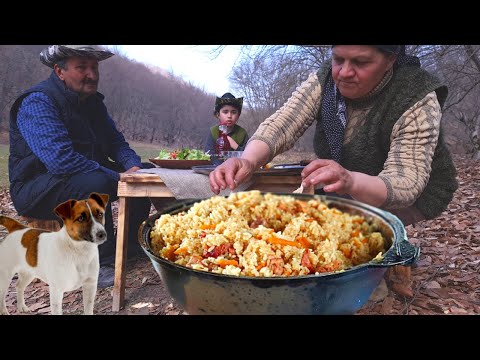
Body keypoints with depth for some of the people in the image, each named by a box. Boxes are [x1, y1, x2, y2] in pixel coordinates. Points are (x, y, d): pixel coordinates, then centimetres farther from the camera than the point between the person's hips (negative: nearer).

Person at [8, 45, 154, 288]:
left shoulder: (93, 101, 8)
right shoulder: (38, 102, -20)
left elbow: (116, 141, 11)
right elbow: (61, 160, -33)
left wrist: (134, 166, -11)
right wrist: (119, 179, -30)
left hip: (90, 177, 9)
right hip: (36, 190, -8)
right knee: (96, 183, -38)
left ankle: (130, 244, 7)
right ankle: (101, 262, -20)